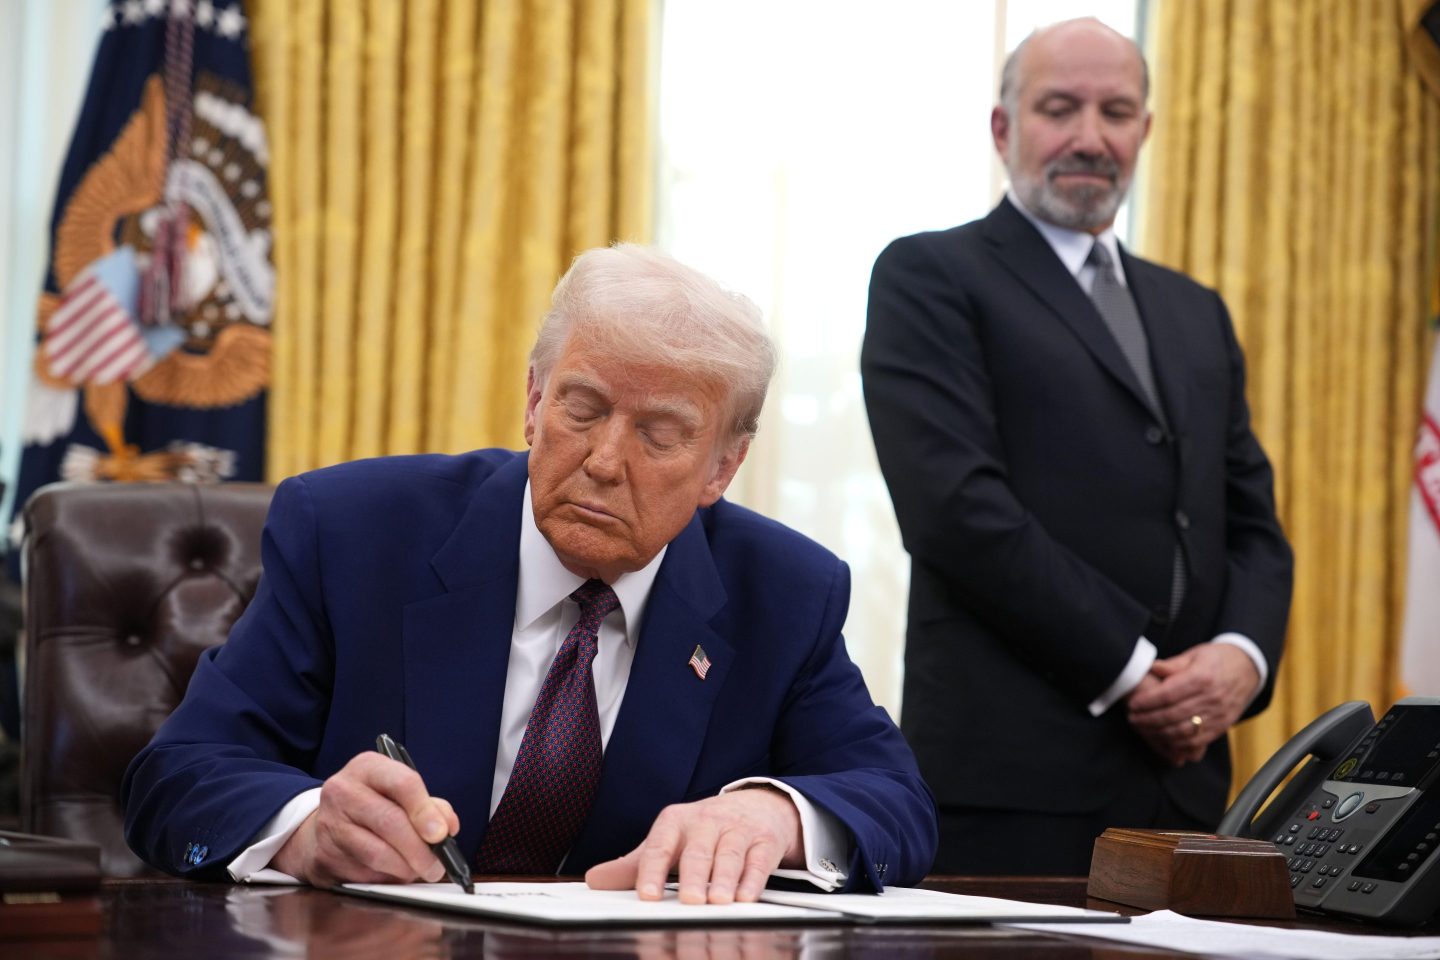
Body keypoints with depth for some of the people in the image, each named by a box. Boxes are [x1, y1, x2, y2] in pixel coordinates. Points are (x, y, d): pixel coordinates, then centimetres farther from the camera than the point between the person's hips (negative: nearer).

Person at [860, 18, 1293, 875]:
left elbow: (1252, 523, 17)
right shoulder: (930, 279, 1)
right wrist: (1130, 670, -12)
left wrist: (1242, 655, -4)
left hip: (1179, 772, 6)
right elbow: (957, 504, -11)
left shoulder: (1196, 314, 22)